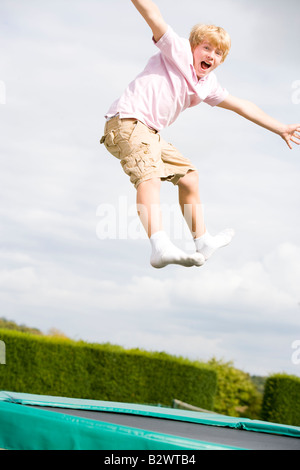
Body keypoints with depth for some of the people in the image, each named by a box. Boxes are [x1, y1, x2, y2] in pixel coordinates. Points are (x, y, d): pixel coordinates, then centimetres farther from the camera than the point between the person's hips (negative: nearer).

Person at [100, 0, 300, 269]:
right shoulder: (178, 51, -2)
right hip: (127, 122, -10)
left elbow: (241, 106, 28)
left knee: (188, 177, 20)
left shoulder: (208, 86, 19)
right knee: (149, 174, -32)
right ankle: (160, 247, -53)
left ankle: (203, 242, 36)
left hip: (150, 134, 10)